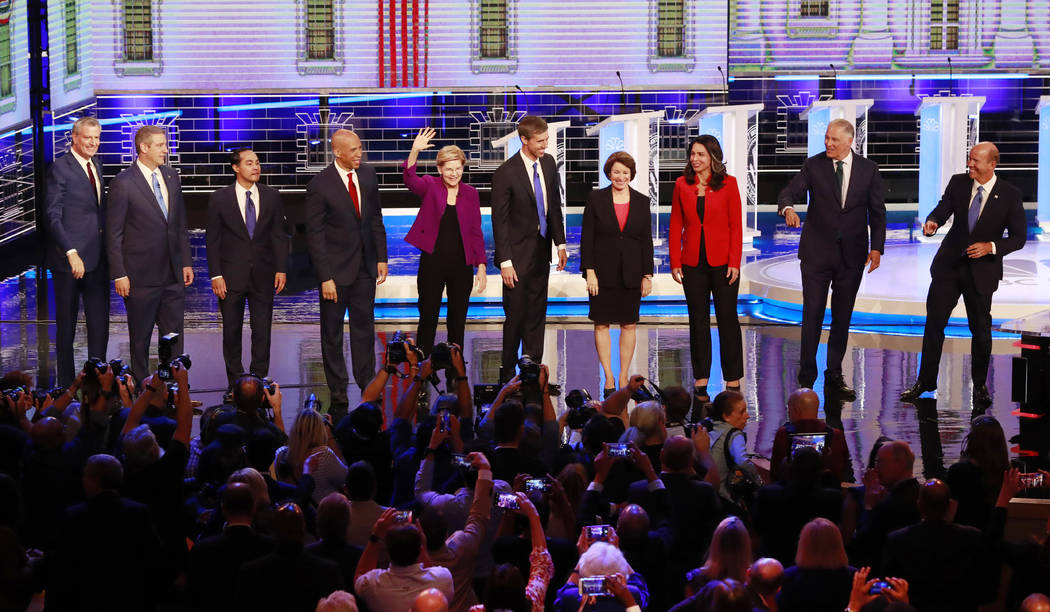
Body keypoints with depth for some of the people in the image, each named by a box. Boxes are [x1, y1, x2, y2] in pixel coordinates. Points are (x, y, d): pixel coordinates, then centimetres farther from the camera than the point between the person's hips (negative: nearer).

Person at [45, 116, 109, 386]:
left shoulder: (96, 166, 15)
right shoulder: (60, 169, -9)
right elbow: (53, 216, -13)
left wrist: (109, 250, 10)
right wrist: (71, 253, -20)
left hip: (97, 259, 7)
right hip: (69, 261, -7)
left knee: (100, 322, 6)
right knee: (66, 324, 4)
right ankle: (67, 385, 12)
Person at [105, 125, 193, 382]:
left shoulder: (171, 176, 9)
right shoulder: (123, 183, -10)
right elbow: (113, 233, -9)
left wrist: (186, 262, 10)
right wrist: (119, 275, -12)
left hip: (173, 275, 5)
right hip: (141, 277, -5)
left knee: (174, 336, 8)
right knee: (140, 339, 6)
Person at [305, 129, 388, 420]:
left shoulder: (367, 175, 2)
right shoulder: (320, 185, -15)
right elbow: (315, 235, -13)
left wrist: (381, 258, 6)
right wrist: (325, 277, -16)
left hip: (365, 266, 5)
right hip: (337, 270, -5)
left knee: (364, 328, 12)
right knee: (332, 333, 6)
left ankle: (368, 385, 21)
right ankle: (338, 395, 15)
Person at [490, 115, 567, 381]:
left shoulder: (548, 163, 4)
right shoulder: (506, 173, -16)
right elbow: (499, 220, -14)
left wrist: (560, 242, 9)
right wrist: (505, 261, -16)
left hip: (541, 251, 6)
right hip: (518, 255, -6)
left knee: (537, 315, 10)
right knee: (516, 316, -1)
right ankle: (508, 376, 11)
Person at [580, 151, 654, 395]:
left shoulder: (641, 202, 5)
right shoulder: (596, 199, 0)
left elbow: (646, 240, 7)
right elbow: (586, 238, -1)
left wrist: (647, 275, 3)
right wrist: (589, 271, -8)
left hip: (630, 273, 2)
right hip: (603, 272, -2)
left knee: (629, 325, 4)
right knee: (601, 324, 0)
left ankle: (624, 377, 12)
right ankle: (609, 379, 5)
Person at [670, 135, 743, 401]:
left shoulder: (728, 184, -2)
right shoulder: (682, 185, 5)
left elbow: (736, 226, -2)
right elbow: (676, 225, 7)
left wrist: (734, 262, -9)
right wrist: (675, 262, 0)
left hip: (722, 262, -2)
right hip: (693, 263, 2)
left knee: (728, 319, 1)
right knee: (698, 320, 7)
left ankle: (733, 380, 7)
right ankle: (700, 380, 12)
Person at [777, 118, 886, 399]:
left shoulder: (869, 169, 4)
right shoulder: (813, 165, 0)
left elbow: (877, 210, 5)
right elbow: (789, 192, -8)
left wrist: (877, 247, -4)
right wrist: (788, 208, -32)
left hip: (852, 254, 1)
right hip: (817, 252, -1)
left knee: (843, 317, 7)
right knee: (812, 314, -3)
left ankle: (834, 377, 16)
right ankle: (806, 377, 5)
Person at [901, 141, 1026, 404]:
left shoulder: (1009, 195, -9)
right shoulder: (957, 183, -1)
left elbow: (1018, 237, -5)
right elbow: (943, 208, -10)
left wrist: (991, 247, -20)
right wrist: (932, 221, -33)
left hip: (982, 269, -2)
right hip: (949, 264, 2)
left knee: (981, 328, 6)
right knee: (934, 321, 2)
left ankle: (980, 385, 22)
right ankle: (925, 381, 13)